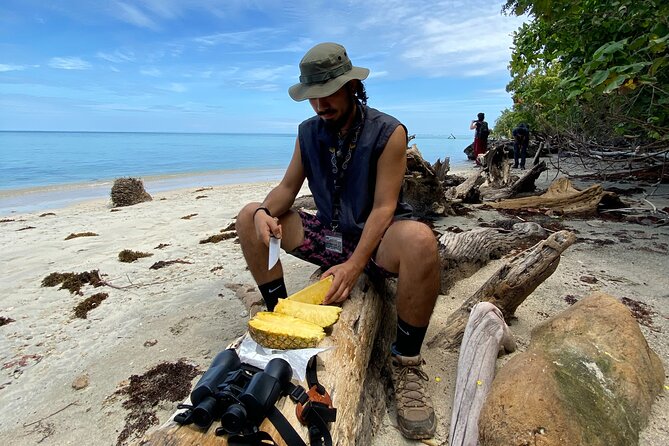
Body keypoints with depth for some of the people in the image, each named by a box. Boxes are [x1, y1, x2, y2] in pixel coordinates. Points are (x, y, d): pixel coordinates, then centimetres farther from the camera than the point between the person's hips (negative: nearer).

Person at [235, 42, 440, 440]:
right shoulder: (308, 132, 4)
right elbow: (288, 187, 3)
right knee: (250, 217, -6)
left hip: (376, 239, -4)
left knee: (420, 240, -39)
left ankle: (406, 362, -18)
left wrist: (354, 265, -30)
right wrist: (266, 212, -20)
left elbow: (383, 207, -18)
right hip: (329, 235, 5)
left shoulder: (388, 132, -12)